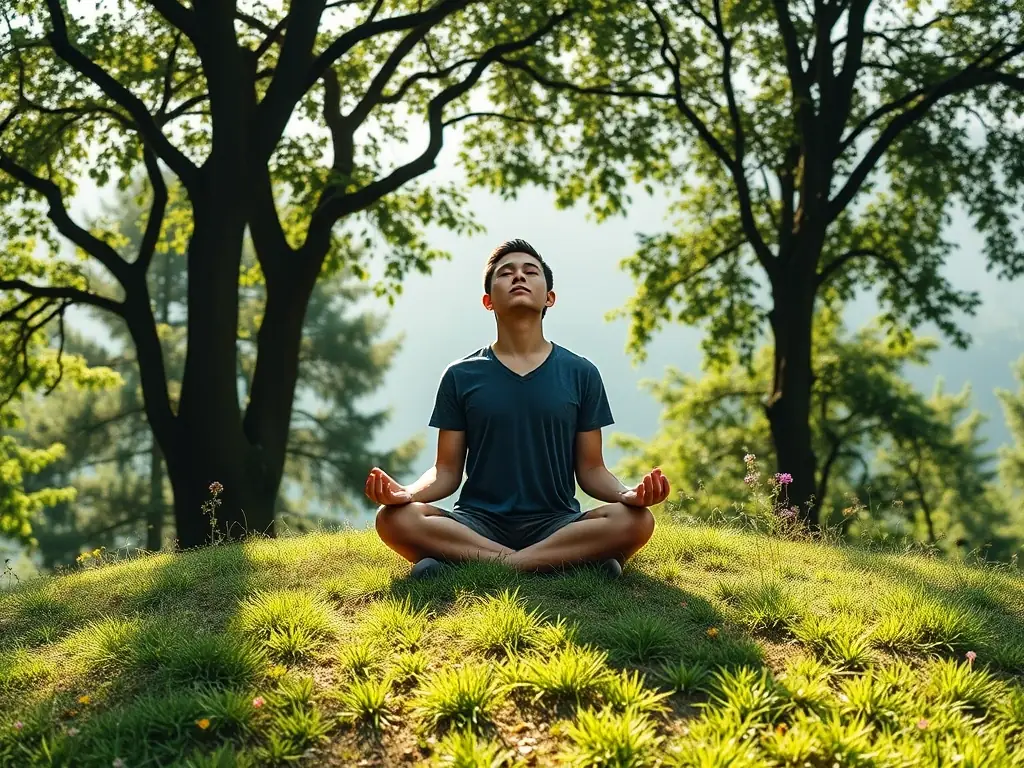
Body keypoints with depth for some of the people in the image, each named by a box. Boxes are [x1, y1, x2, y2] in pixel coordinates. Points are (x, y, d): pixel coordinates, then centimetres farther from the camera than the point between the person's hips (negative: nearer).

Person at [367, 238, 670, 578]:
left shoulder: (580, 373, 8)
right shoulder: (461, 376, 7)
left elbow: (591, 470, 8)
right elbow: (447, 470, 6)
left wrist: (628, 493, -15)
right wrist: (407, 492, -17)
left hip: (556, 523, 0)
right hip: (477, 523, 0)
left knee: (635, 520, -29)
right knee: (395, 518, -29)